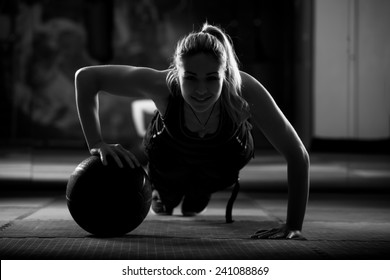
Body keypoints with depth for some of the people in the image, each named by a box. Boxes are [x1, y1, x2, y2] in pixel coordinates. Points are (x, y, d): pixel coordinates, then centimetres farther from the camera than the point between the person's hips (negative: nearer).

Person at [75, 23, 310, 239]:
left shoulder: (246, 91, -44)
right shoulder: (161, 85, -44)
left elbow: (297, 154, -38)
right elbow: (86, 77, -33)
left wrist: (294, 226, -41)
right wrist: (96, 143, -42)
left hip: (225, 157, 1)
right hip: (171, 154, -1)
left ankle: (197, 198, 63)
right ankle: (164, 197, 60)